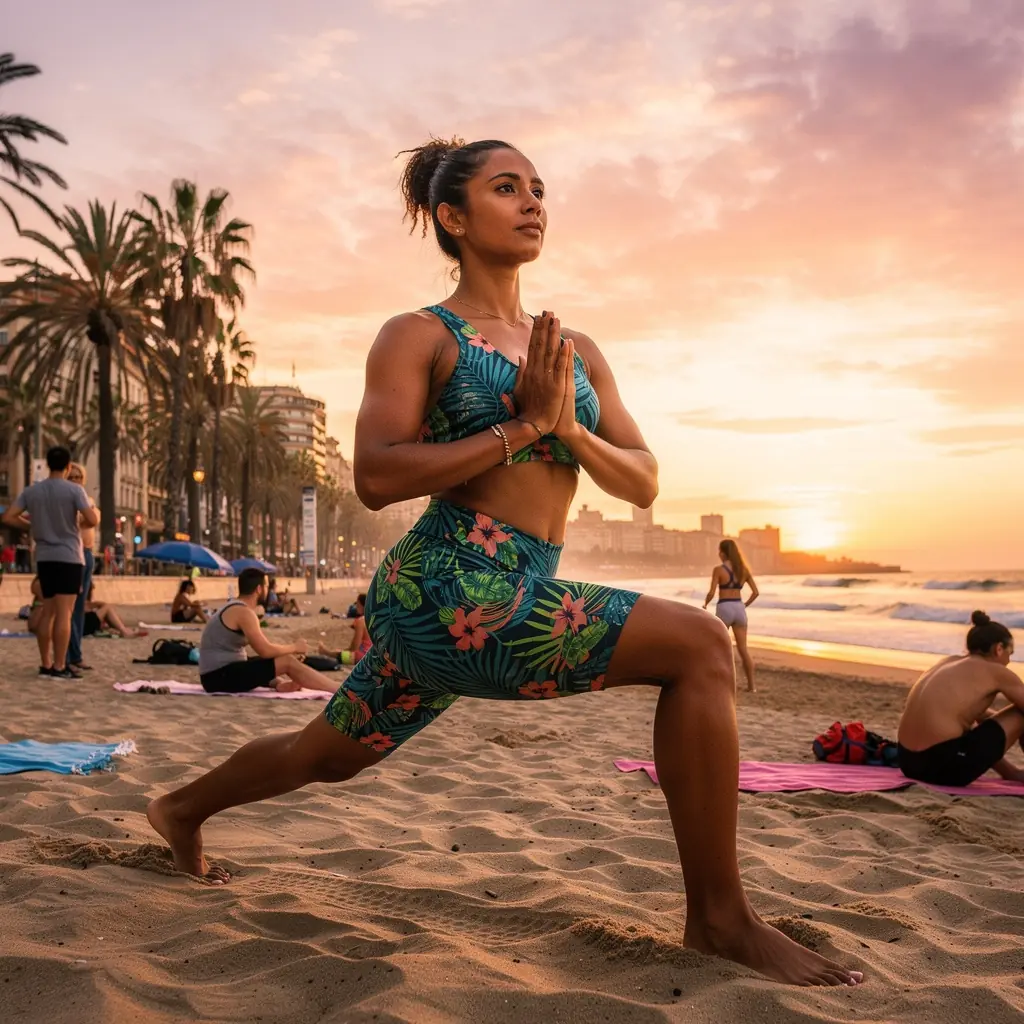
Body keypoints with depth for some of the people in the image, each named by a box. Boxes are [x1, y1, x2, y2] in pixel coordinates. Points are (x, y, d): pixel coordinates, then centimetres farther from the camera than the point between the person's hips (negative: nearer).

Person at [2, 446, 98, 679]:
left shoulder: (31, 491, 7)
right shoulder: (74, 490, -8)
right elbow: (92, 520, -16)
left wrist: (32, 526, 15)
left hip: (44, 557, 6)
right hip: (68, 556, -5)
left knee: (47, 612, 12)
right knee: (64, 613, -6)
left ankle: (45, 664, 14)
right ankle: (60, 666, -8)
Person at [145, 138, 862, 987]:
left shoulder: (576, 352, 16)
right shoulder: (419, 337, -2)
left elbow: (643, 485, 11)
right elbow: (377, 477, -15)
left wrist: (569, 429, -9)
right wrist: (522, 426, -15)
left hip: (516, 599, 8)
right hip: (449, 589, -8)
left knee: (326, 757, 25)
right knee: (699, 646, -18)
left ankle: (182, 808, 51)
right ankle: (720, 914, -8)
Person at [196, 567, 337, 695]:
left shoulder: (235, 609, 17)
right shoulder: (243, 612, -14)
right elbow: (265, 650, -21)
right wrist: (294, 647, -3)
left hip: (219, 674, 10)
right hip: (221, 676, -10)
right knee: (288, 661, -14)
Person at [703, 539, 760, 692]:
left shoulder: (719, 569, -9)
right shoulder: (743, 569, 6)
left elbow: (711, 593, -13)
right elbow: (756, 592, 5)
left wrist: (705, 604, 6)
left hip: (724, 609, -5)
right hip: (739, 609, 5)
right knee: (743, 649, 9)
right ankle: (751, 685, 9)